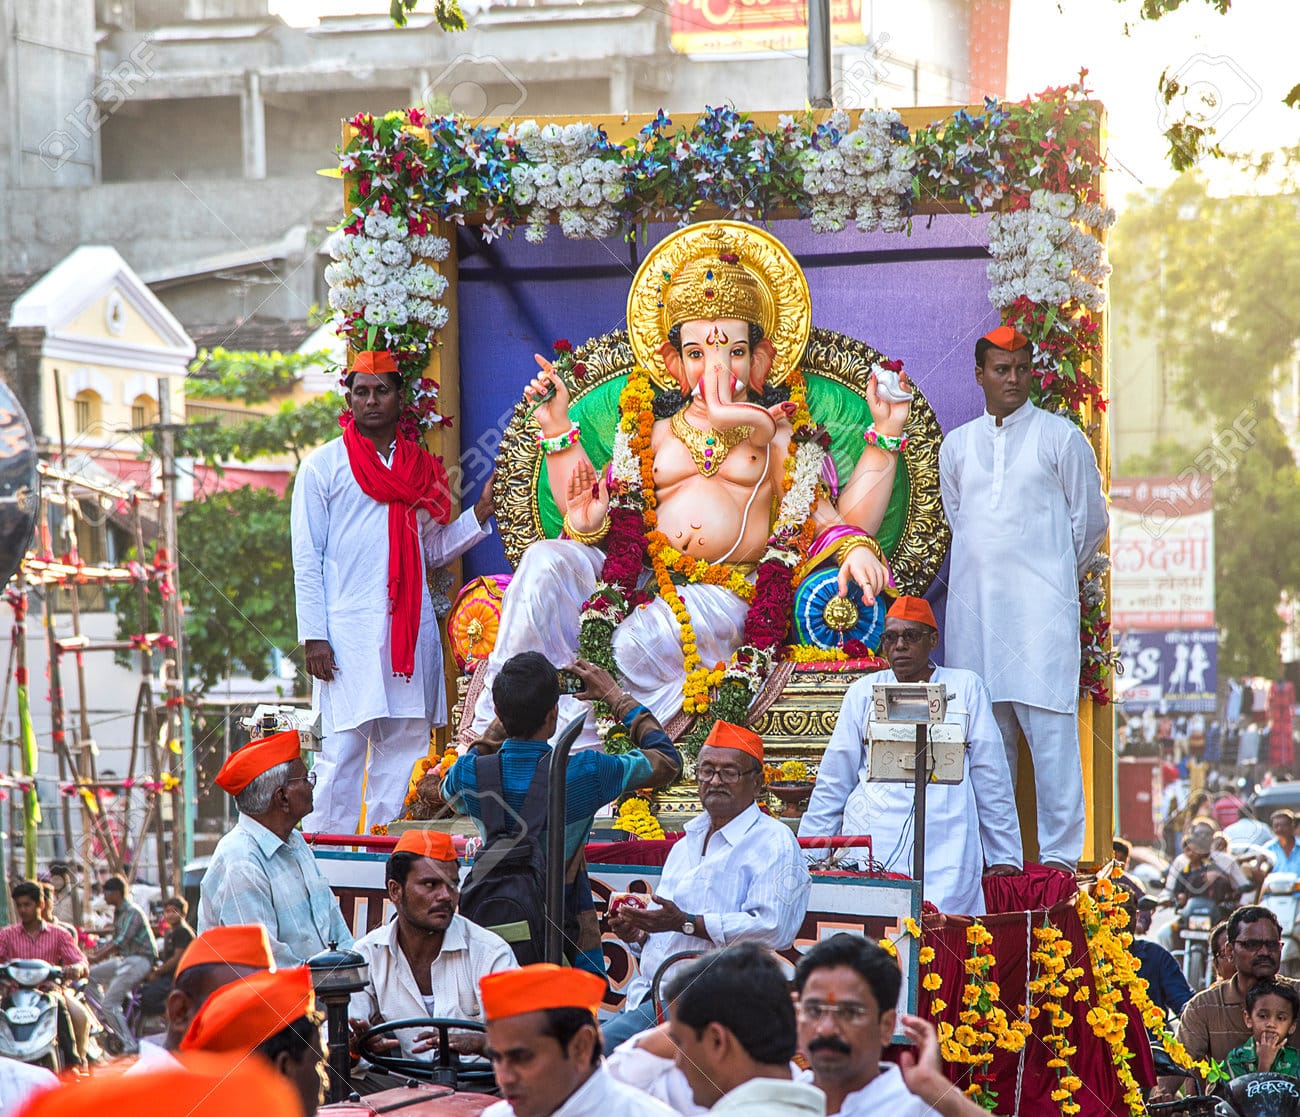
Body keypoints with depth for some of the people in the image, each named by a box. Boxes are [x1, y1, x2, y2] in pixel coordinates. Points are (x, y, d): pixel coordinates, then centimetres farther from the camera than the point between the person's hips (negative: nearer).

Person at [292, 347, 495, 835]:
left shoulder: (420, 467, 17)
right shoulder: (323, 465, 4)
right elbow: (307, 559, 0)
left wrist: (481, 512, 5)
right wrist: (314, 636, -7)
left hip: (412, 629, 5)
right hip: (349, 629, -4)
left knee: (405, 746, 3)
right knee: (344, 748, -8)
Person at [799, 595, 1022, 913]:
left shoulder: (966, 688, 13)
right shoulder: (863, 693, 15)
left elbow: (991, 780, 14)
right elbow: (832, 785, 18)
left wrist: (1005, 856, 13)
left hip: (945, 854, -1)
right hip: (872, 847, 1)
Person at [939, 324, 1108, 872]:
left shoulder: (1060, 436, 3)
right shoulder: (956, 445, 14)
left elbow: (1090, 520, 7)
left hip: (1041, 605, -4)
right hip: (974, 605, 4)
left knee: (1050, 726, -9)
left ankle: (1059, 854, -9)